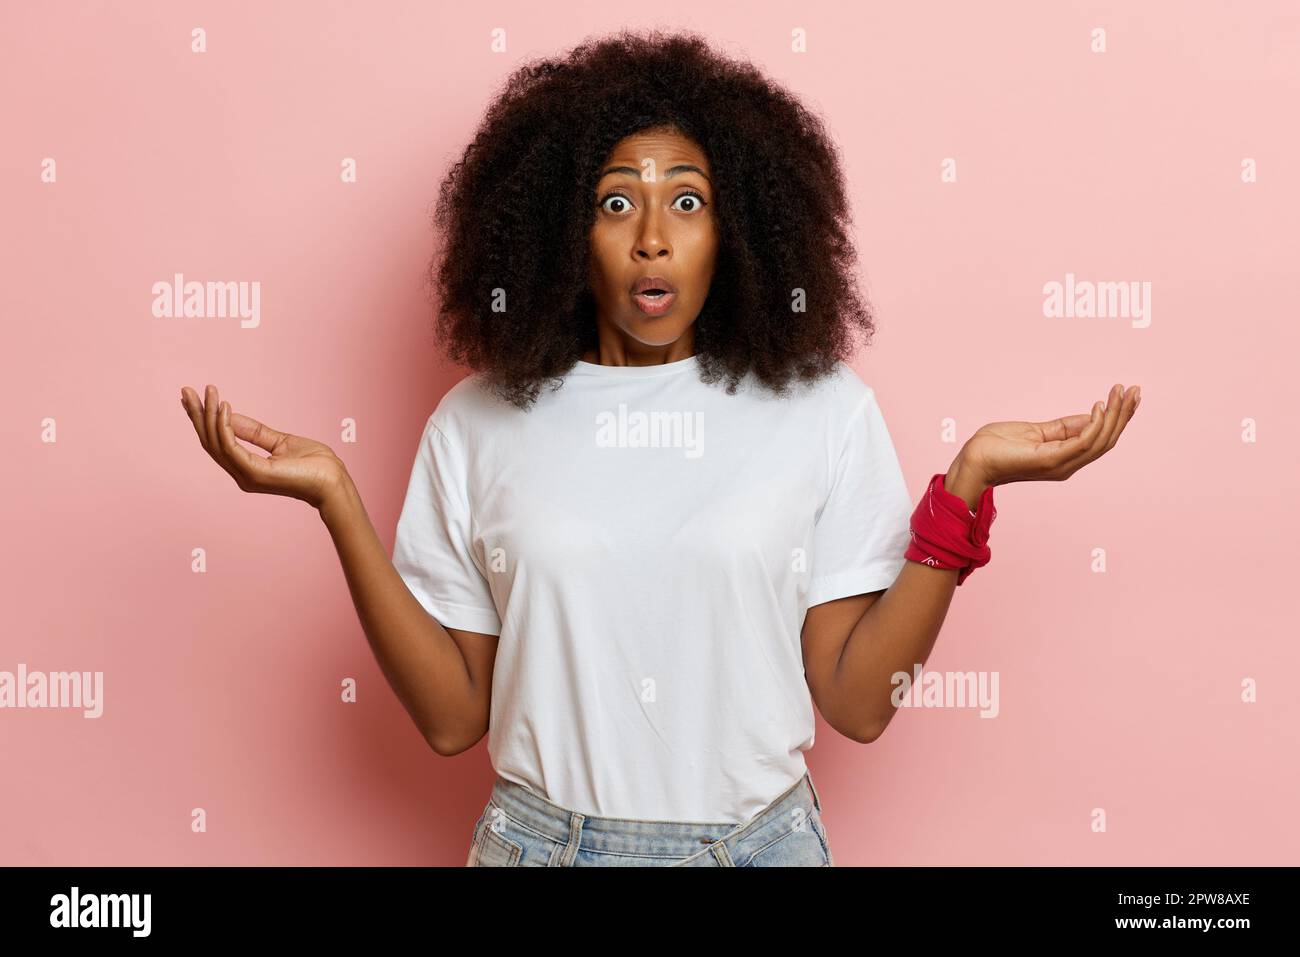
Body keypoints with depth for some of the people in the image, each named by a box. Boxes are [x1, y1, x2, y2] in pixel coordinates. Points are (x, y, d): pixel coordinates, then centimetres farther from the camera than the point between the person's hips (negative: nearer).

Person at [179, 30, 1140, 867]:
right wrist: (336, 498, -11)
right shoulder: (478, 423, -3)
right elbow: (452, 716, -4)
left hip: (758, 838, 0)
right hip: (542, 837, 0)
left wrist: (965, 487, -14)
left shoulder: (824, 409, -4)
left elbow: (858, 701, -7)